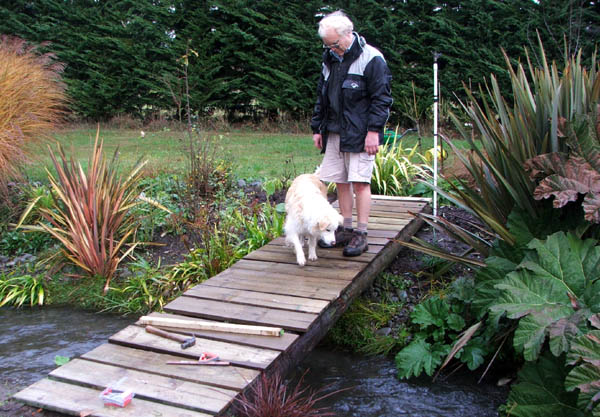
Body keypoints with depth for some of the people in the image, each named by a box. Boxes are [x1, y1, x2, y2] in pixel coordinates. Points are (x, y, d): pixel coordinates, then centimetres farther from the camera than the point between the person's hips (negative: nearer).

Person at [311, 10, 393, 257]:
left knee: (360, 181, -7)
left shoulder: (371, 59, -7)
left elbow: (381, 98, -10)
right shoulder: (329, 60, 15)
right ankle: (346, 229, 19)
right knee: (341, 181, 8)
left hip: (359, 134, -7)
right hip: (334, 133, 7)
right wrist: (317, 128, 17)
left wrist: (374, 131, -16)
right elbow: (321, 97, 21)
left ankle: (361, 235, 2)